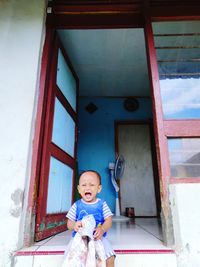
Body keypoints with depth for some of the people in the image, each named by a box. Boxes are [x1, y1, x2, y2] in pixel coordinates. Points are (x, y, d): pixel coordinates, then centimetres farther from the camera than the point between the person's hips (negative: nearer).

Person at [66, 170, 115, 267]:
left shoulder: (102, 204, -1)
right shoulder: (76, 205, 0)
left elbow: (108, 221, -4)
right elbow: (69, 223, 2)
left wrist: (102, 229, -26)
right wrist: (74, 225, -23)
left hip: (98, 237, 0)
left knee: (110, 258, -17)